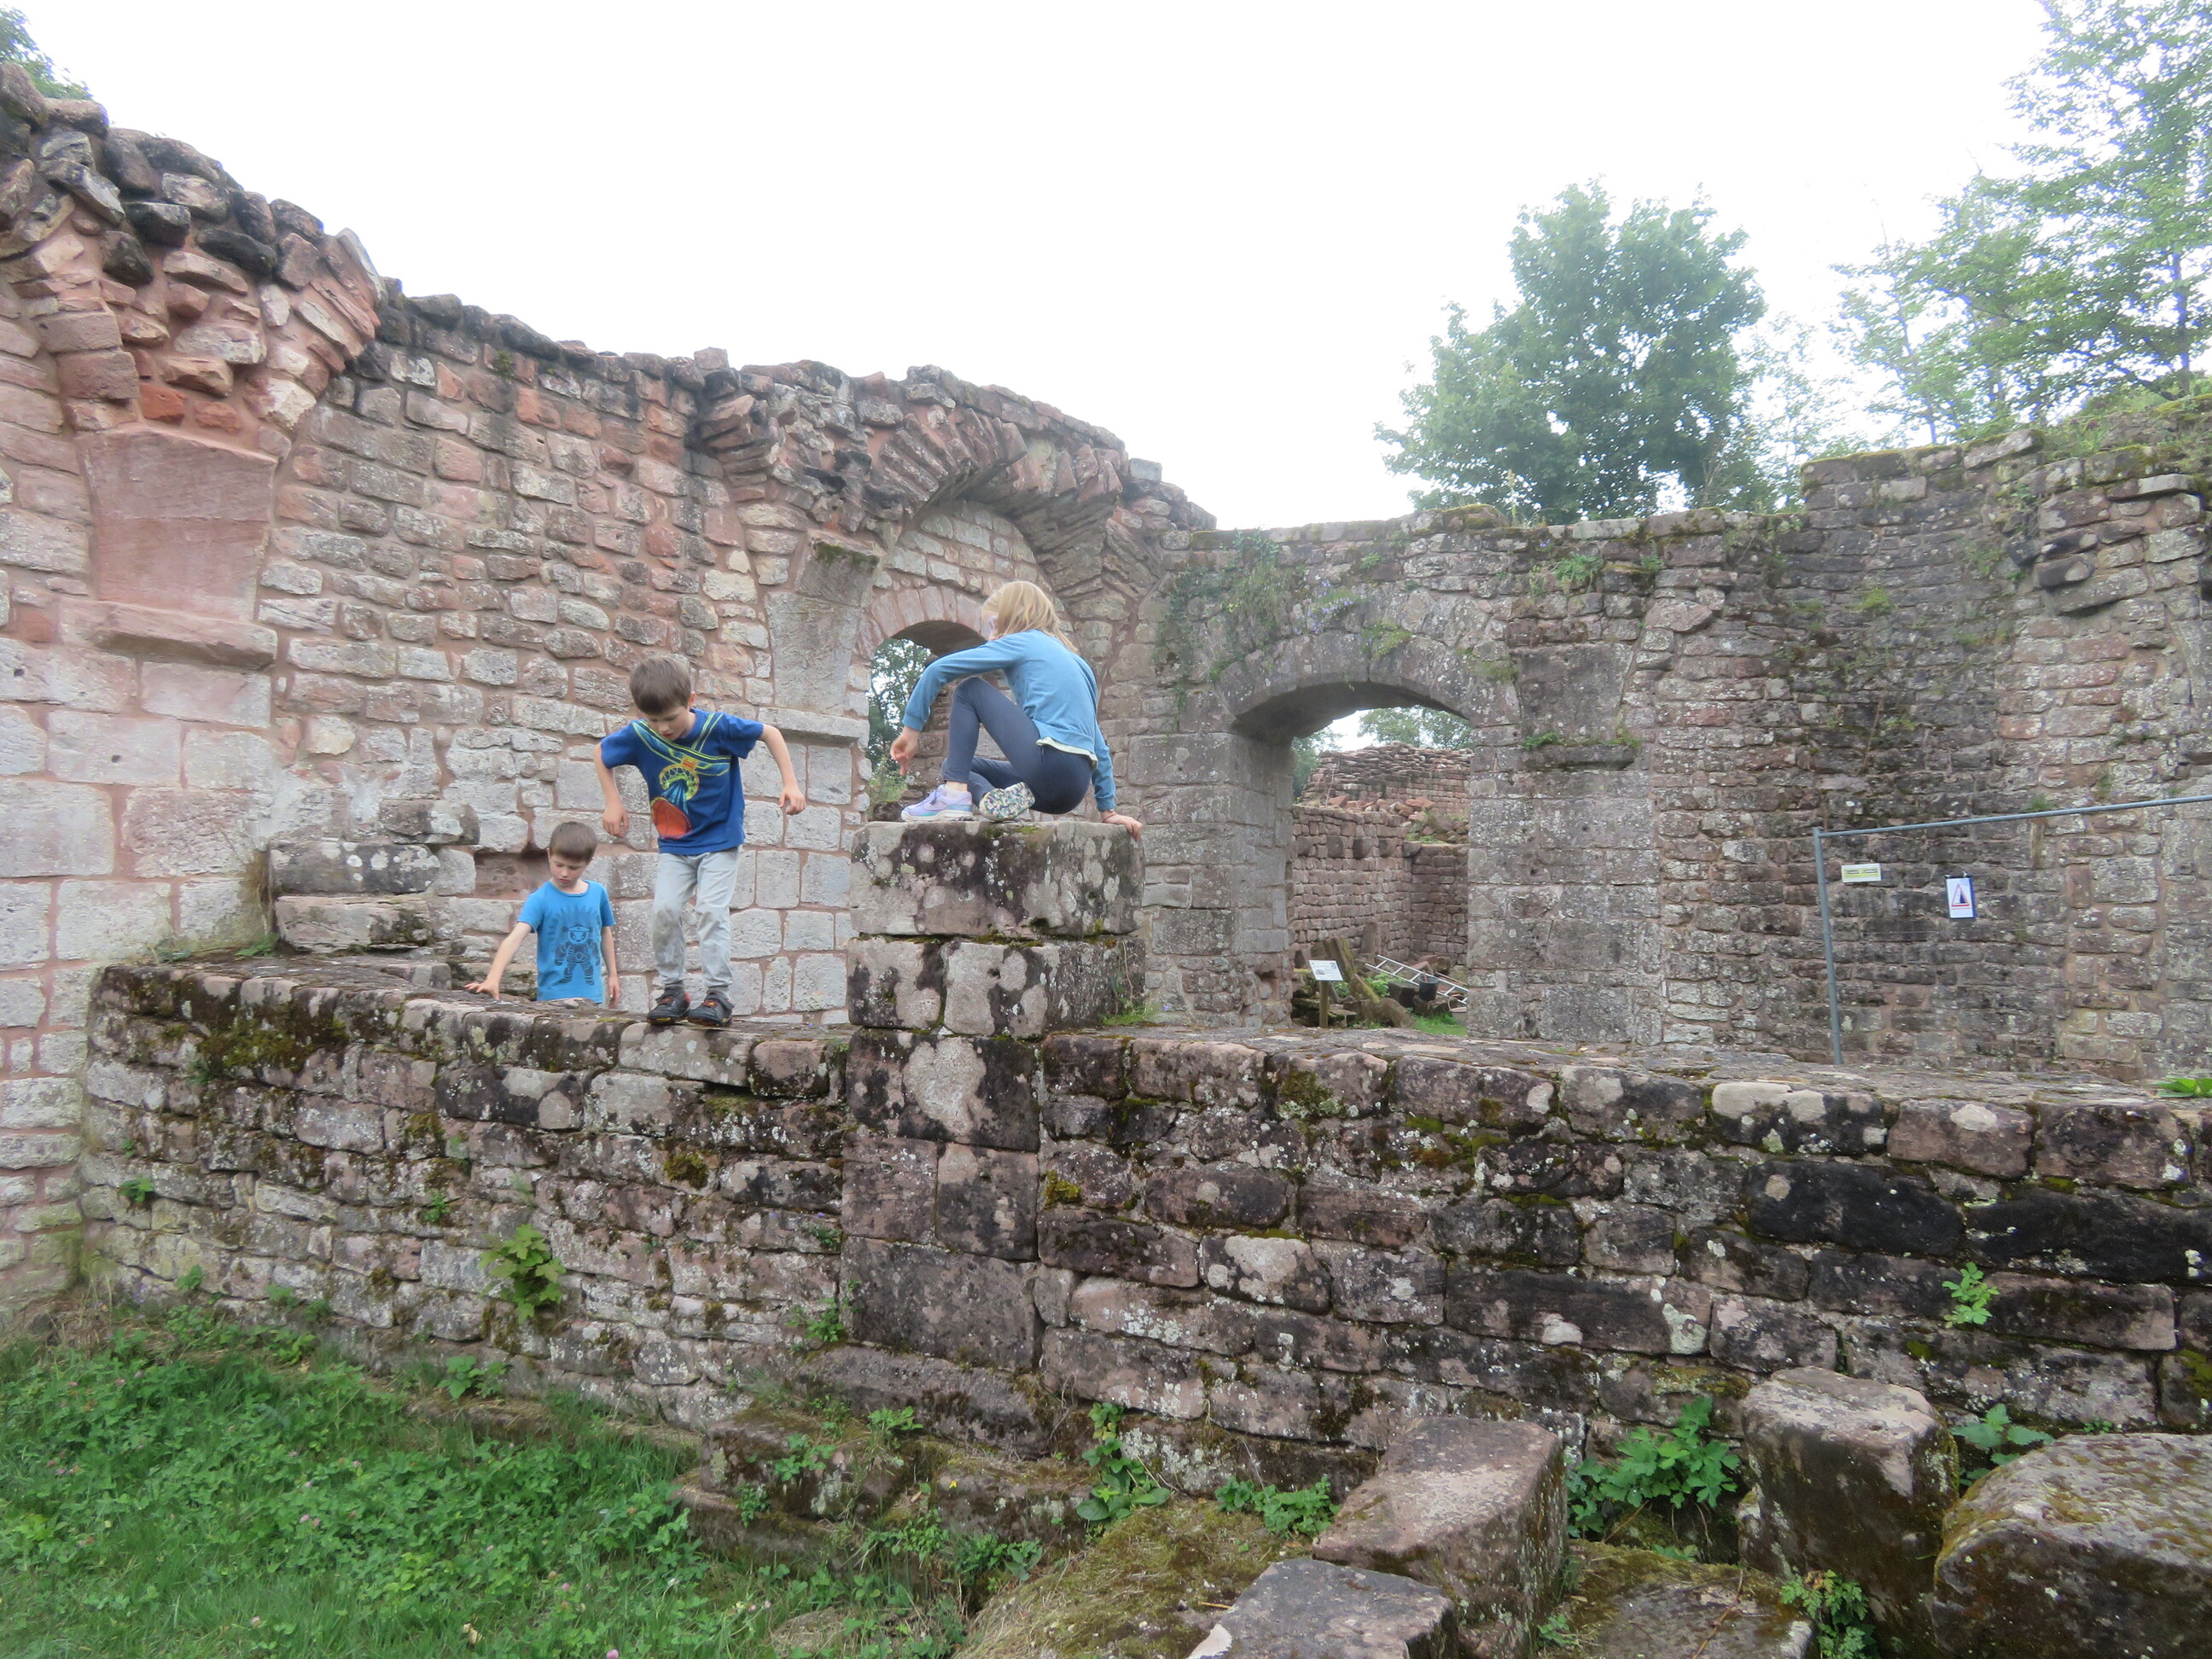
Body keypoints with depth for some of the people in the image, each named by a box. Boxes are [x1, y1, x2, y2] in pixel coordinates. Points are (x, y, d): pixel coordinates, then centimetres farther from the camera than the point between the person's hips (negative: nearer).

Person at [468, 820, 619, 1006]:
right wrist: (493, 979, -34)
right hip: (554, 995, -4)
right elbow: (515, 938, -21)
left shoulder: (598, 893, 3)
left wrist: (613, 975, 20)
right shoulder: (540, 900, -9)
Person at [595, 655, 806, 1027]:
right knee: (664, 910, -9)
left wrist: (790, 783, -11)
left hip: (720, 839, -3)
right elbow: (602, 753, 6)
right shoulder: (639, 735, -14)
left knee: (711, 910, -13)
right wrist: (613, 802, -1)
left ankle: (718, 993, -6)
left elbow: (770, 733, -6)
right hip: (674, 845, 3)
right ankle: (671, 989, 5)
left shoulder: (718, 727, -21)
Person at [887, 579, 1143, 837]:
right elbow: (1098, 745, 27)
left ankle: (954, 794, -5)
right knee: (955, 765, 23)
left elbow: (938, 670, 2)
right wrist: (1108, 810, 27)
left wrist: (911, 728, 9)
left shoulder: (1023, 641, 8)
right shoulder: (1074, 660, 28)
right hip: (1073, 791, 8)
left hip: (1049, 761, -8)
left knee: (968, 690, 10)